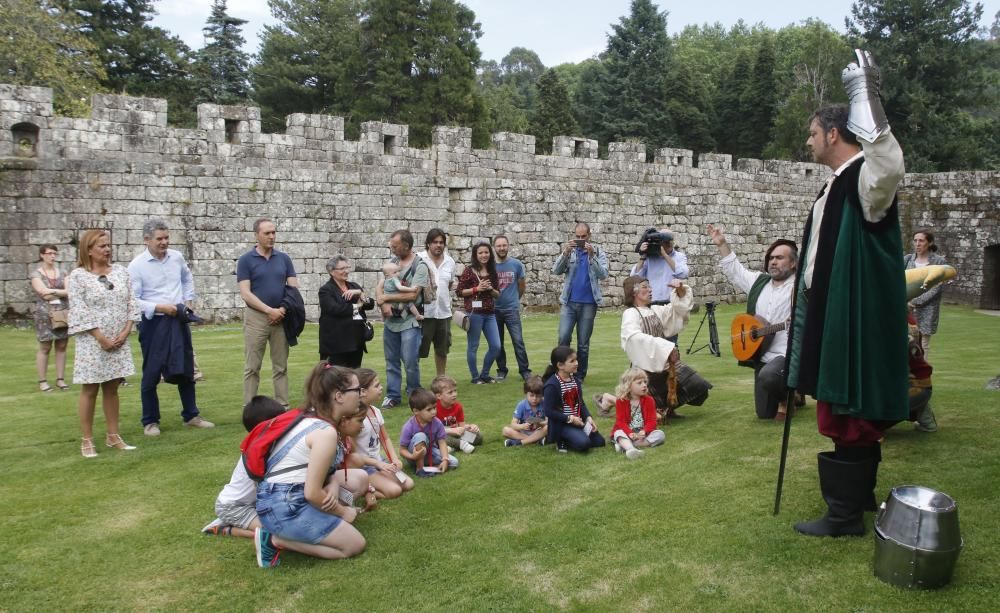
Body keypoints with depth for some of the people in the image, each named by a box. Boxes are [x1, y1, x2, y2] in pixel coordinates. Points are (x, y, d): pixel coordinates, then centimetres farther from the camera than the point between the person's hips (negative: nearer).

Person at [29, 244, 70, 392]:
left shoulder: (61, 272, 12)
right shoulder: (36, 274, 1)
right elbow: (44, 294, -11)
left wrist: (53, 291, -10)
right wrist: (62, 292, -6)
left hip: (63, 313, 3)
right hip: (45, 314, -3)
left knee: (62, 347, 3)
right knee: (45, 348, -2)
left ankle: (60, 379, 8)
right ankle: (42, 381, 4)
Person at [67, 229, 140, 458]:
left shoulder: (121, 271, 8)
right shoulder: (77, 276, -6)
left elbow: (130, 304, 7)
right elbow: (79, 312, -11)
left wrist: (125, 332, -5)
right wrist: (101, 338, -14)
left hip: (119, 341, 4)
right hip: (92, 342, -4)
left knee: (112, 388, 11)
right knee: (90, 390, 2)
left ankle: (113, 436, 19)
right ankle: (87, 440, 10)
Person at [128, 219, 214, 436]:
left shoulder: (177, 257, 4)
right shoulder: (137, 266, -11)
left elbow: (188, 279, 23)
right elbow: (133, 300, -13)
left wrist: (188, 301, 11)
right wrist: (160, 307, -18)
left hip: (179, 321, 5)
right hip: (153, 323, -4)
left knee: (186, 370, 12)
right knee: (151, 374, 5)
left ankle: (191, 416, 24)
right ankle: (150, 422, 18)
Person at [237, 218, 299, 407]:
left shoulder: (284, 258, 7)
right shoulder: (245, 260, -3)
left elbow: (293, 288, 5)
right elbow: (245, 293, -10)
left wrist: (283, 309, -10)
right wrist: (269, 310, -16)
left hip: (282, 318, 3)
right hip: (256, 317, -3)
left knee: (281, 367, 7)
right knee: (252, 367, 1)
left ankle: (283, 406, 12)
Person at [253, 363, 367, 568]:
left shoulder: (312, 418, 9)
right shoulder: (326, 432, -20)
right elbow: (312, 493, -20)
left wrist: (334, 485, -6)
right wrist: (342, 512, -2)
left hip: (286, 497, 9)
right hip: (285, 507, -9)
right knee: (355, 545, -1)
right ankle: (277, 539, -3)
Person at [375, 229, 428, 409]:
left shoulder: (420, 266, -8)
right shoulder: (392, 262, 9)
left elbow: (412, 294, -16)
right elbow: (379, 288, 8)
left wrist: (386, 297, -10)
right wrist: (384, 304, -12)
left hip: (409, 321, -5)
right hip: (390, 320, 5)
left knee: (410, 362, -4)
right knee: (391, 361, 11)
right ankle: (393, 396, 21)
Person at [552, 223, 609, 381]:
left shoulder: (598, 253, 4)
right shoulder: (568, 251, 8)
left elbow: (603, 274, -9)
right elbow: (556, 271, -3)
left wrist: (591, 255, -21)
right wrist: (565, 253, -18)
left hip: (588, 304, -1)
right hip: (568, 302, 1)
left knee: (583, 343, 4)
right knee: (563, 337, -11)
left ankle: (580, 376, 14)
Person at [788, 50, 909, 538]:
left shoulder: (866, 176, -14)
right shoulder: (837, 183, 15)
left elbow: (890, 164, -41)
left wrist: (866, 96, -45)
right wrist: (804, 299, 23)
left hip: (855, 315, -10)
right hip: (831, 313, 10)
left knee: (847, 411, -2)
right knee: (846, 408, 19)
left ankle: (845, 514, 9)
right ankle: (859, 494, 34)